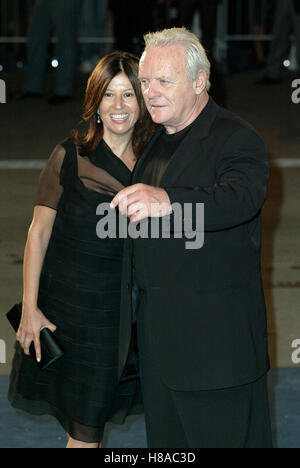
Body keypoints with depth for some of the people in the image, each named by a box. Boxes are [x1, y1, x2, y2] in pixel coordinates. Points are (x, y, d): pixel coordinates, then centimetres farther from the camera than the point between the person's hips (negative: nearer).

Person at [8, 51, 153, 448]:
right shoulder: (70, 157, -8)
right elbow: (39, 232, -6)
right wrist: (30, 307, -8)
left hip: (121, 309, 2)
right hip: (65, 303, -2)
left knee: (89, 421, 11)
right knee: (84, 429, 4)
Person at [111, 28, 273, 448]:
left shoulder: (237, 139, -12)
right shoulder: (155, 139, 14)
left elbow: (239, 197, -35)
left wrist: (166, 200, -51)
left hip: (214, 336, -8)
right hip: (155, 329, 8)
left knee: (220, 437, -1)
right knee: (166, 441, 16)